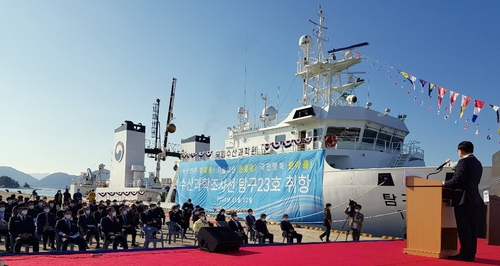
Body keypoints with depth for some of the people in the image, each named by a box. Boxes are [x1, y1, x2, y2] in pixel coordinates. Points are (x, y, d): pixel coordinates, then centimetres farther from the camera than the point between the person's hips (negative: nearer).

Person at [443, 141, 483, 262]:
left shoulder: (464, 162, -12)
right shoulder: (478, 163, 16)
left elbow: (457, 180, -21)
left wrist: (445, 183, -4)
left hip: (464, 200, -9)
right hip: (475, 199, 9)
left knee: (463, 228, -5)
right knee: (472, 227, 10)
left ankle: (465, 254, -3)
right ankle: (471, 253, 15)